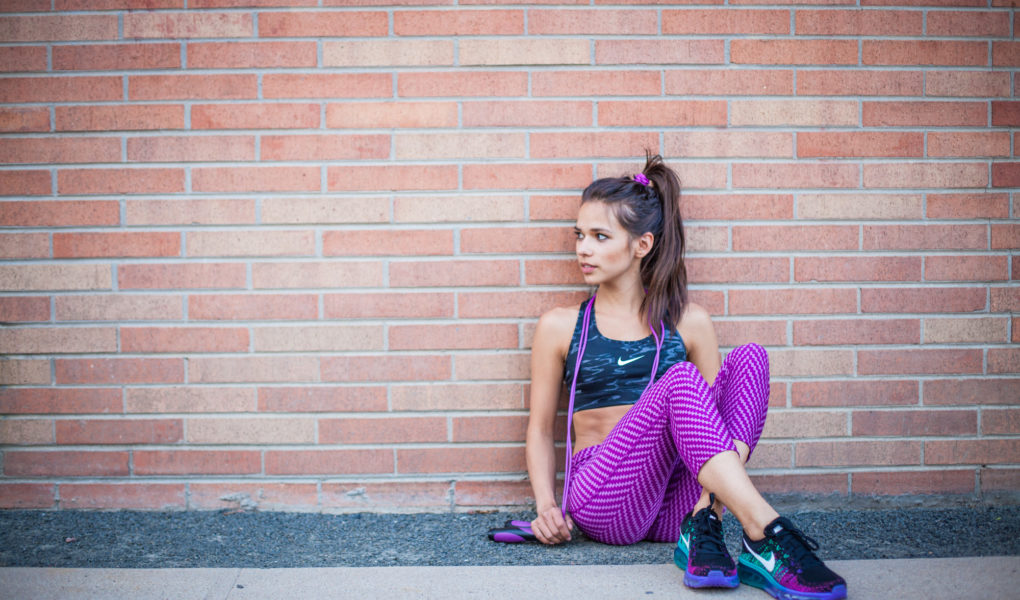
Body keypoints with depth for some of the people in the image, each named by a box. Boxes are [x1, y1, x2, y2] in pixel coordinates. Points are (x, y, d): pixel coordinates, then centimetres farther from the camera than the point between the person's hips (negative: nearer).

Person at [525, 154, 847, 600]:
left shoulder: (688, 323, 12)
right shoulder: (559, 327, 9)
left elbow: (713, 411, 13)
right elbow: (541, 427, 12)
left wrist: (711, 506, -6)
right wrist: (547, 507, -5)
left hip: (674, 504, 3)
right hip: (602, 503, -2)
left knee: (750, 357, -16)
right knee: (680, 380, -28)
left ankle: (702, 528, -31)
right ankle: (765, 535, -40)